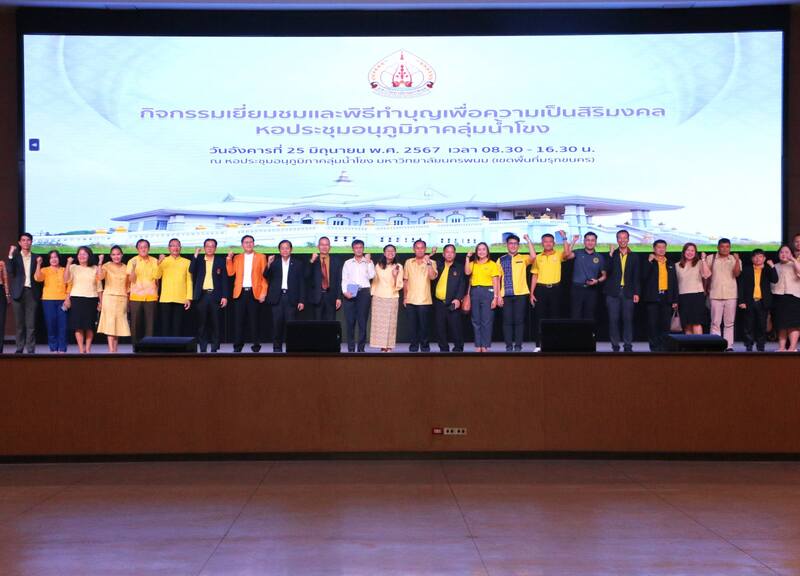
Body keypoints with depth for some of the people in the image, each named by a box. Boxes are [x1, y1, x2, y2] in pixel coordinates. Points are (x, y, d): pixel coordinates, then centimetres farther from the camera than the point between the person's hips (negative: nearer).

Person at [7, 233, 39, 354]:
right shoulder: (15, 256, 7)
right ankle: (19, 349, 9)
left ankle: (31, 350, -1)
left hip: (31, 292, 0)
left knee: (31, 324, -3)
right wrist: (10, 256, -15)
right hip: (18, 293, 0)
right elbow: (10, 271, -9)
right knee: (19, 324, 3)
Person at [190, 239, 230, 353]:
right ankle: (203, 348, 7)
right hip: (202, 295, 1)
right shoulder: (198, 260, 11)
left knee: (215, 323, 0)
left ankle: (214, 348, 5)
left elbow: (224, 279, 3)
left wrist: (225, 296, -4)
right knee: (202, 323, 2)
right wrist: (196, 256, -11)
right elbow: (191, 271, -7)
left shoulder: (220, 261, 7)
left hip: (215, 295, -1)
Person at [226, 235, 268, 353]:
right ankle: (237, 345, 4)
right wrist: (229, 259, -6)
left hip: (255, 293, -2)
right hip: (240, 293, 2)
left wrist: (263, 292, -6)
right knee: (238, 320, 0)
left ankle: (256, 345, 6)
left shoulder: (261, 257, 7)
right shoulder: (237, 258, 14)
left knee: (254, 320, 0)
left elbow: (264, 276, 3)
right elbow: (230, 273, 4)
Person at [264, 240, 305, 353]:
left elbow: (302, 283, 5)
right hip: (277, 297, 1)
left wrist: (302, 301, -2)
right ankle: (277, 347, 8)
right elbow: (266, 276, -2)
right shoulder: (274, 262, 9)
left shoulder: (298, 264, 7)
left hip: (291, 298, -1)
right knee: (277, 324, 1)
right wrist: (269, 264, -19)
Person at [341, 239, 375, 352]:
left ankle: (361, 348, 1)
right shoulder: (348, 263, 14)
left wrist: (368, 261, -5)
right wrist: (345, 291, -7)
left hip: (363, 292, -1)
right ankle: (351, 348, 1)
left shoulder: (368, 262, 12)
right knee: (350, 321, -3)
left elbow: (371, 276, -3)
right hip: (350, 293, 1)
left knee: (362, 321, -2)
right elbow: (344, 279, 9)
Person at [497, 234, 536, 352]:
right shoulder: (501, 260, 9)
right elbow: (498, 279, 8)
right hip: (506, 295, 1)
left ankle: (518, 346, 5)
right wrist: (498, 295, 1)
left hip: (521, 294, -1)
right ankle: (509, 346, 5)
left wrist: (528, 239, -10)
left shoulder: (523, 258, 7)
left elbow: (533, 256, -14)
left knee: (519, 320, 0)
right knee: (507, 321, 0)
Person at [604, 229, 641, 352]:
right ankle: (615, 346, 5)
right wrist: (611, 255, -13)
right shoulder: (612, 255, 7)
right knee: (613, 319, -1)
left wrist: (636, 293, 1)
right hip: (613, 292, 0)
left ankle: (628, 346, 4)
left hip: (628, 292, 0)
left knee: (628, 319, -1)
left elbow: (637, 277, 9)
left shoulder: (633, 257, 10)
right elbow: (607, 271, -6)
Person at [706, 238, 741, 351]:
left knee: (729, 323, 3)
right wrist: (706, 289, 4)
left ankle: (729, 346, 5)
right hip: (715, 295, 0)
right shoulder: (711, 258, 5)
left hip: (731, 295, 0)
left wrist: (737, 260, -23)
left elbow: (737, 274, -10)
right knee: (715, 322, -2)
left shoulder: (735, 259, 5)